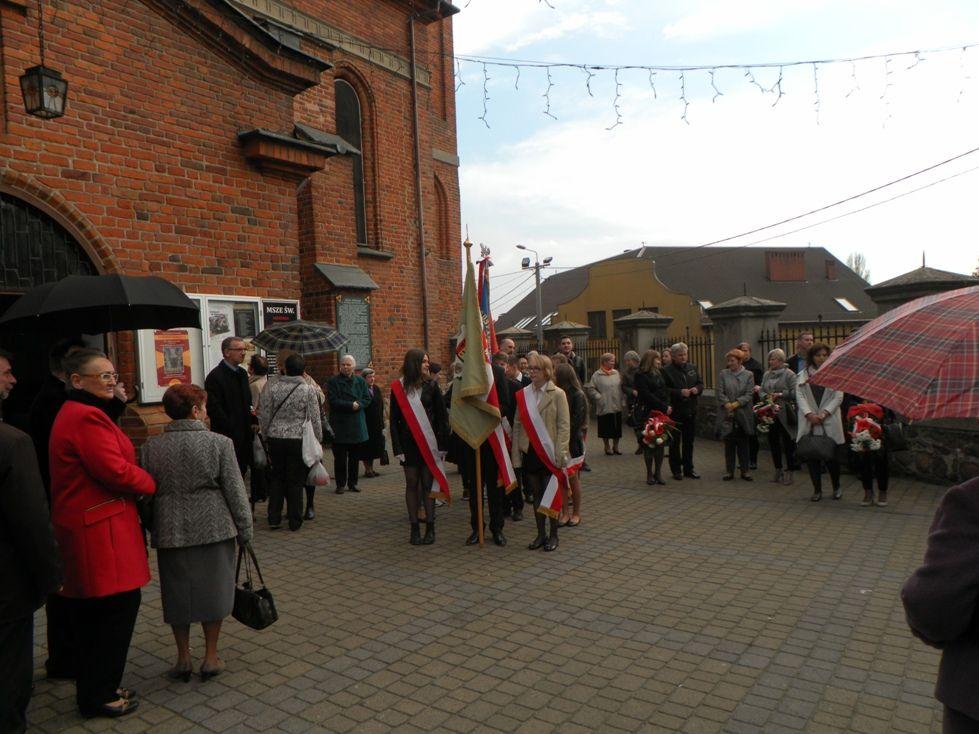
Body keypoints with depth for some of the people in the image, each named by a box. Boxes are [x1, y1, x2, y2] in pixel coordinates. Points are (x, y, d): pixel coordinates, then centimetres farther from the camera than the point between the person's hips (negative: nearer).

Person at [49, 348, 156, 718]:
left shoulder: (73, 413, 17)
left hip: (82, 528, 11)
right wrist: (151, 483, -6)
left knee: (89, 614, 19)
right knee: (119, 605, 0)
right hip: (101, 532, -11)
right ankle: (99, 696, 14)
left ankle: (92, 691, 32)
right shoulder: (88, 417, -19)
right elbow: (116, 471, -22)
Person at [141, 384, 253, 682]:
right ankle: (211, 657, 20)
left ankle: (183, 658, 24)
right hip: (214, 528, -2)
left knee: (178, 593, 15)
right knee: (213, 588, 12)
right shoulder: (219, 443, -9)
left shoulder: (152, 447, -2)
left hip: (171, 531, 2)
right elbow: (235, 491, -7)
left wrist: (153, 529, 17)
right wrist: (244, 529, 3)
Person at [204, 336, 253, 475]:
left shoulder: (242, 374, 14)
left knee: (242, 471, 10)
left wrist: (252, 422, 6)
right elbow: (214, 409, -15)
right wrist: (233, 430, -16)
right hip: (228, 436, -7)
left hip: (244, 436, 7)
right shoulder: (215, 376, -11)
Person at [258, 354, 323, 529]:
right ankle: (295, 521, 12)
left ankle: (274, 518, 15)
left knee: (277, 478, 15)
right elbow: (315, 419, -4)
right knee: (296, 480, 6)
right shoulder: (308, 390, -7)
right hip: (298, 440, -2)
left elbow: (264, 415, 3)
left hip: (275, 438, 2)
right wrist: (318, 441, 7)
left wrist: (266, 436, 15)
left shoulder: (272, 387, -1)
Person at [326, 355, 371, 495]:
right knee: (340, 458, 1)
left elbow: (367, 399, 6)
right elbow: (333, 401, -12)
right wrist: (351, 405, -17)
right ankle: (340, 484, 10)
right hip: (339, 425, -3)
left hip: (357, 425, 4)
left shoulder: (360, 381, 9)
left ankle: (352, 483, 19)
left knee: (355, 457, 9)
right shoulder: (333, 382, -3)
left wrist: (358, 405, -13)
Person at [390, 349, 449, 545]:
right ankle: (414, 527, 14)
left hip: (429, 442, 0)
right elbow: (394, 420, 1)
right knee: (411, 484, 6)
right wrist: (397, 448, -5)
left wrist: (442, 444, -6)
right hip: (408, 443, 0)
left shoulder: (431, 385, 1)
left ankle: (430, 527, 12)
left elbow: (442, 415, 1)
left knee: (428, 484, 4)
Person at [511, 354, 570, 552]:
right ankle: (541, 534, 24)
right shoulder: (523, 393, 5)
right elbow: (517, 424, 7)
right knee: (536, 494, 12)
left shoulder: (557, 394, -6)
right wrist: (516, 452, 3)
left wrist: (559, 453, -15)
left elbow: (564, 426, -9)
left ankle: (553, 535, 19)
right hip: (529, 451, 4)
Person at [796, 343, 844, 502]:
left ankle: (836, 487, 24)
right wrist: (809, 414, -11)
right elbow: (800, 395, 1)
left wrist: (824, 413, -12)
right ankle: (817, 489, 15)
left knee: (832, 456, 2)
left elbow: (838, 396, -2)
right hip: (809, 422, 1)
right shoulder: (803, 374, 8)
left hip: (829, 422, -1)